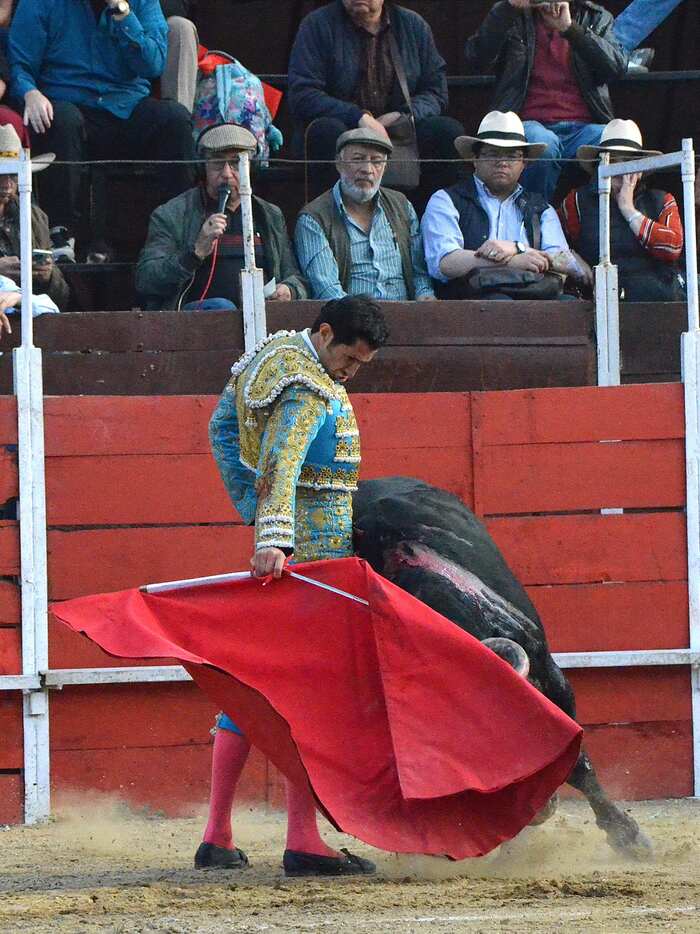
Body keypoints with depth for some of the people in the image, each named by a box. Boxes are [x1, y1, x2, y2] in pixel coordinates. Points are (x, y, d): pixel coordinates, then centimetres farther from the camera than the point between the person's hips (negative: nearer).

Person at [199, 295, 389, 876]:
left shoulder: (270, 355, 13)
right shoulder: (312, 394, -17)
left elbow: (222, 429, 23)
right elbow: (282, 463, -32)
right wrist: (272, 537, -45)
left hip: (281, 539, 10)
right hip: (315, 545, -10)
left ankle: (217, 837, 15)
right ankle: (303, 841, -14)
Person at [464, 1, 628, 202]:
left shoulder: (596, 18, 16)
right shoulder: (516, 18, 13)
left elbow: (617, 65, -2)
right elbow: (476, 60, -4)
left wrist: (569, 27, -12)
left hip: (581, 127, 1)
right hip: (529, 124, -1)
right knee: (543, 144, -37)